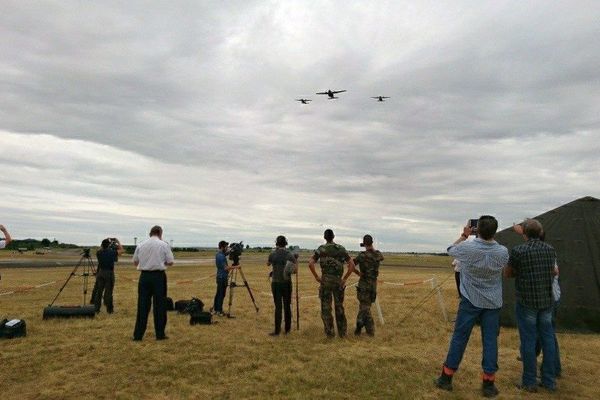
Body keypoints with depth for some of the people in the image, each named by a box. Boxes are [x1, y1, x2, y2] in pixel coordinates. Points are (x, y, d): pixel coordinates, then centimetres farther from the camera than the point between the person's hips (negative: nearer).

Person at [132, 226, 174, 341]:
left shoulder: (141, 245, 6)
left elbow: (135, 262, 12)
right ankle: (160, 334, 12)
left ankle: (138, 334, 14)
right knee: (159, 305, 6)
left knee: (142, 305, 9)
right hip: (158, 276, -3)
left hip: (144, 276, 3)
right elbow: (170, 262, -2)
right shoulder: (164, 245, -4)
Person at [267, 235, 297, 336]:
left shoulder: (272, 254, -5)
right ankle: (287, 329, 16)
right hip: (287, 282, 1)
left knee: (278, 306, 3)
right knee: (287, 306, 10)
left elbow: (268, 264, 15)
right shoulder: (289, 254, -5)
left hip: (276, 282, 0)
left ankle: (277, 330, 2)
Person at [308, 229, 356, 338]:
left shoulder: (321, 249, -1)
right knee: (339, 306, 14)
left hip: (326, 281, -2)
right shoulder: (341, 249, 4)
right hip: (338, 281, 2)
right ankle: (342, 332, 18)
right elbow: (352, 265, -2)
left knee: (326, 307, 6)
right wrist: (344, 278, 1)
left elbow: (310, 263, -13)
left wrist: (316, 277, -4)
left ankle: (330, 332, 8)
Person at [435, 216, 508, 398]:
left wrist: (464, 235, 20)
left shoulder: (467, 247, -16)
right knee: (490, 341, 8)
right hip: (493, 303, 2)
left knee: (459, 338, 6)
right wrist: (491, 238, 12)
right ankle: (488, 384, 16)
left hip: (470, 301, -1)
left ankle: (446, 378, 16)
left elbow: (450, 249, 6)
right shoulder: (503, 252, -9)